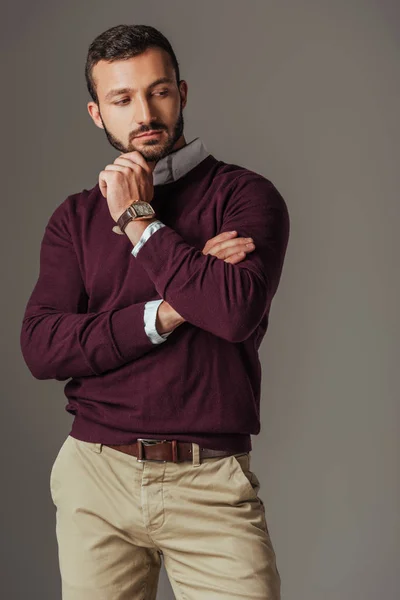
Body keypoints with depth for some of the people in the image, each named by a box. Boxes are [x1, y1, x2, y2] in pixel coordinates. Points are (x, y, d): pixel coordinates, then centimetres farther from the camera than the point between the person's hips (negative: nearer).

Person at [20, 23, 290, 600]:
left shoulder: (245, 194, -1)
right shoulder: (76, 217, 9)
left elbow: (238, 311, -20)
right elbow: (39, 348, -4)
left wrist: (138, 220, -10)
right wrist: (163, 315, -15)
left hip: (212, 485, -2)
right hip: (95, 473, 3)